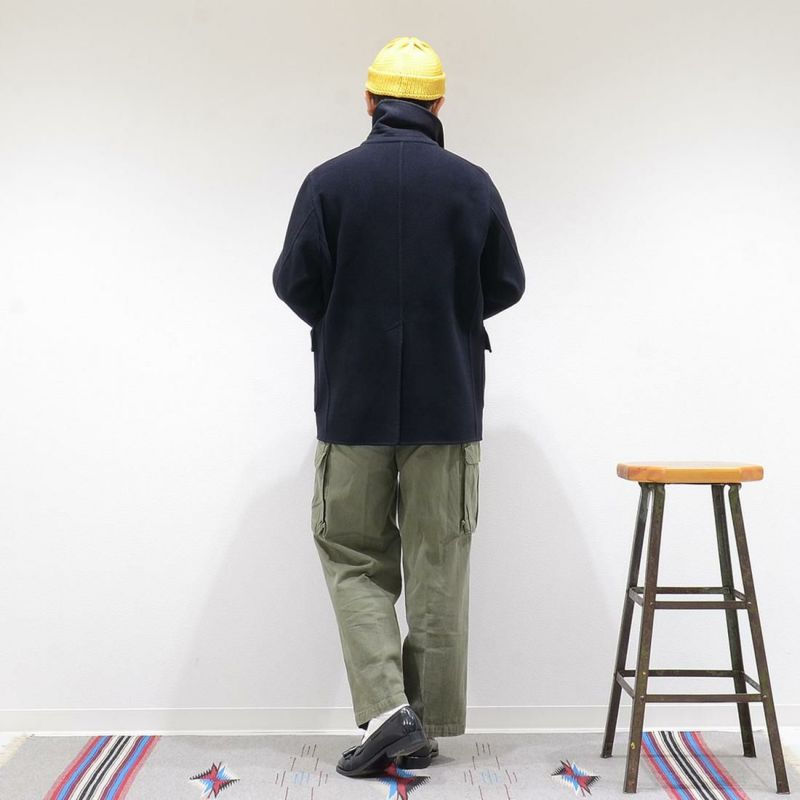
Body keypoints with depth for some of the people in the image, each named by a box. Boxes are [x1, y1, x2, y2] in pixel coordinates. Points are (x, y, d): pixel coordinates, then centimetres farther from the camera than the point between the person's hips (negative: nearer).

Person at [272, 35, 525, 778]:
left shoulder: (330, 180, -5)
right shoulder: (472, 183, -1)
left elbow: (295, 282, -5)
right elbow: (507, 285, 3)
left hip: (353, 403, -1)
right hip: (448, 404, 1)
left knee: (354, 558, 12)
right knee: (438, 567, 10)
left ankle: (385, 708, 0)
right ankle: (427, 725, 19)